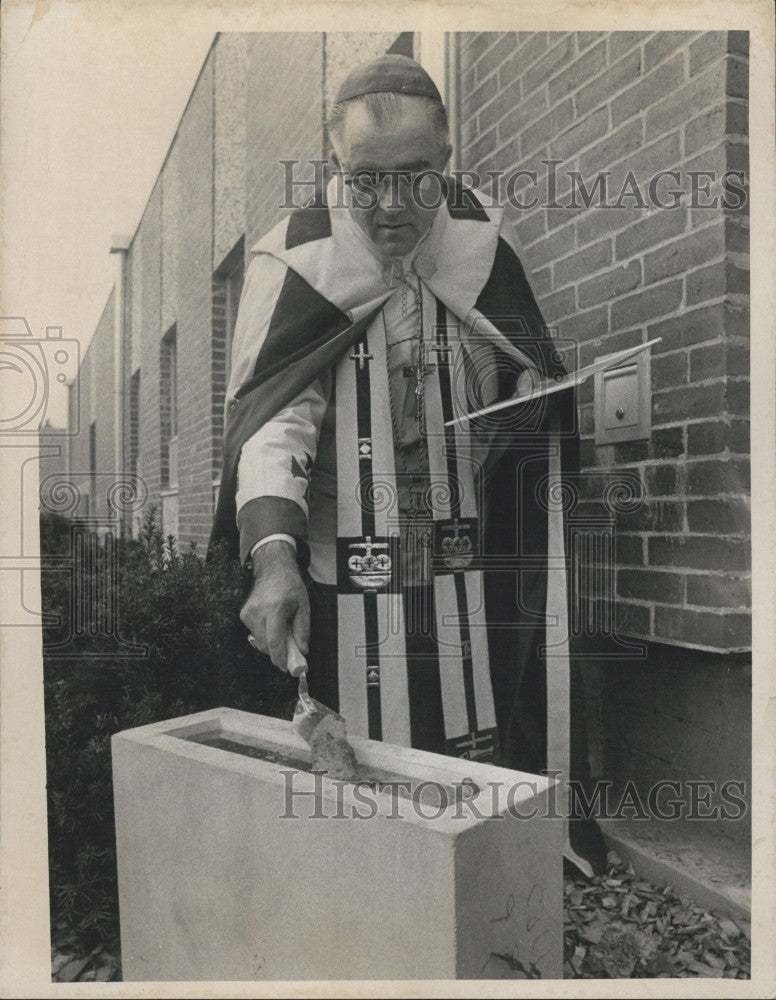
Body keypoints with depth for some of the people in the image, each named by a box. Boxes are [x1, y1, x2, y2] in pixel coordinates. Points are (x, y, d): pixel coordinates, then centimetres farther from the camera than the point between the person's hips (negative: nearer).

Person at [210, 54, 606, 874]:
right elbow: (272, 415, -17)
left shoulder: (489, 245, 3)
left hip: (475, 584, 3)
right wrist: (274, 555, -31)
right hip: (345, 590, -2)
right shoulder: (292, 263, -8)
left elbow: (540, 384, 15)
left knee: (481, 782, 14)